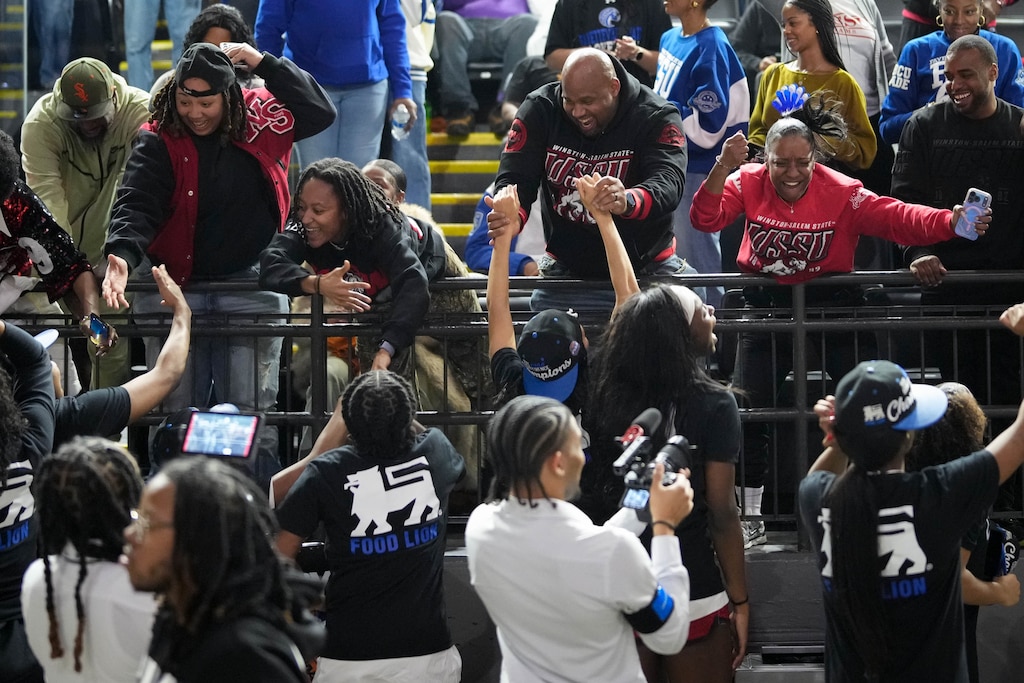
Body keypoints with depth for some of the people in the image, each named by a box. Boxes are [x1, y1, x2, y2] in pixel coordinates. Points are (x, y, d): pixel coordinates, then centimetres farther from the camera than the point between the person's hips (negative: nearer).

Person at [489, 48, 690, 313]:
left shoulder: (657, 118, -15)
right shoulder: (539, 110, -7)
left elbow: (668, 185, -30)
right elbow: (514, 179, -13)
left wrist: (628, 201, -55)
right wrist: (511, 216, -38)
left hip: (647, 267, -1)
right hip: (567, 269, 1)